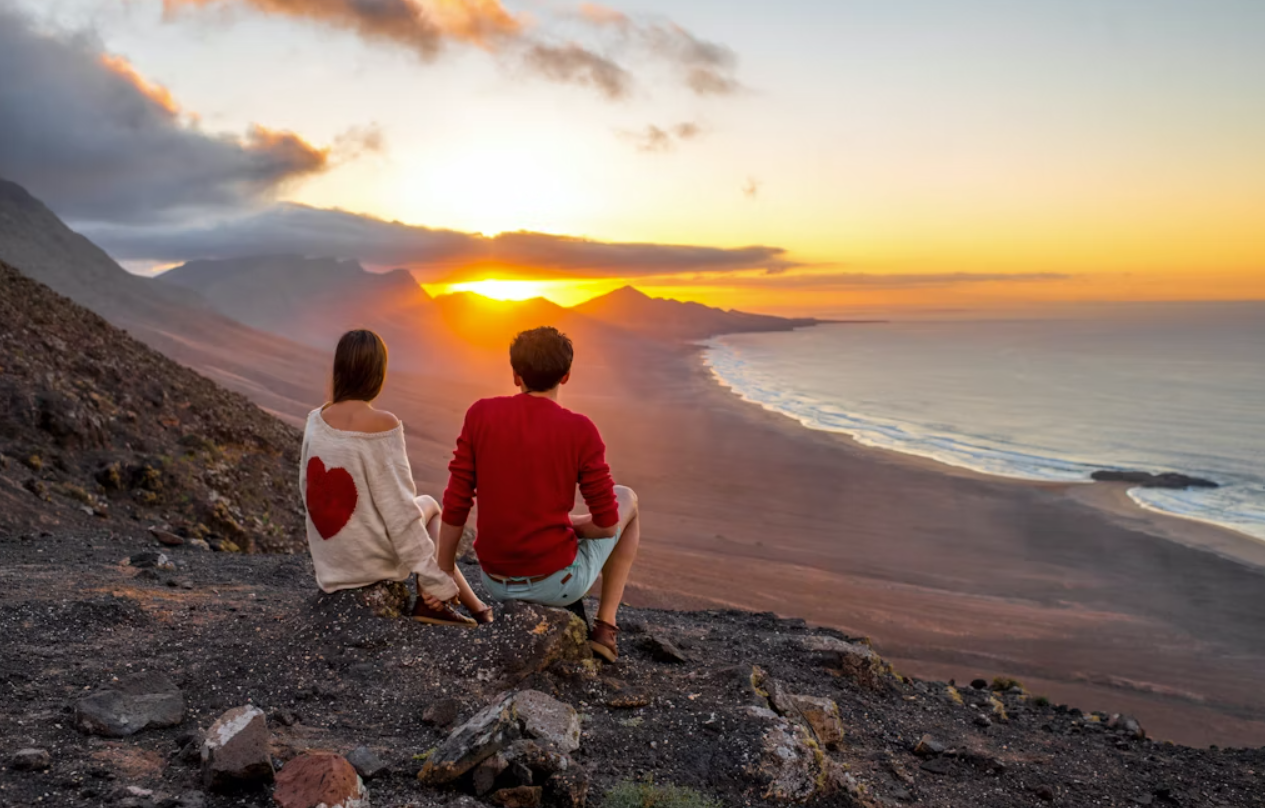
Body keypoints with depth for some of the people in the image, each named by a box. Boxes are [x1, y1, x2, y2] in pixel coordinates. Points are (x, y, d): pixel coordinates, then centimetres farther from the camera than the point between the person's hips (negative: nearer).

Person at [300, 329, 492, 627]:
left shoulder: (316, 420, -4)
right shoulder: (383, 424, -21)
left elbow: (307, 488, 5)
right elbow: (399, 509, -20)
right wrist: (433, 579, -13)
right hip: (373, 559, -5)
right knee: (429, 505, 25)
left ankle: (476, 607, 31)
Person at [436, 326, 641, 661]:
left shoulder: (480, 414, -6)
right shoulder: (581, 432, -15)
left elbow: (455, 505, -4)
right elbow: (608, 524, -10)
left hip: (496, 582, 4)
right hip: (557, 581, -4)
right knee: (627, 498, 23)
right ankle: (605, 628, 20)